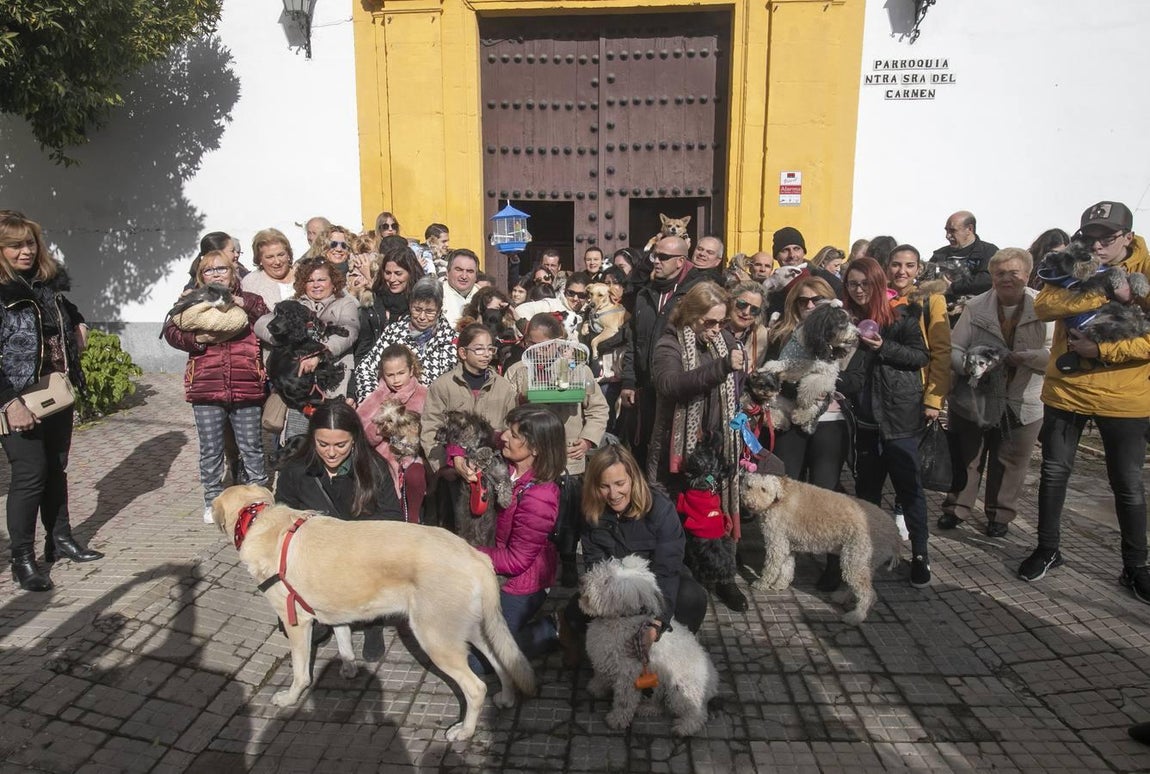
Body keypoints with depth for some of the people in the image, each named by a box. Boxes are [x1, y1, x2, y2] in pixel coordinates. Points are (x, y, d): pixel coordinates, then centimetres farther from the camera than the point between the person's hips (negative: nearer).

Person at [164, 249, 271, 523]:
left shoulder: (249, 300, 11)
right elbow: (170, 331, 2)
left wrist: (246, 306, -12)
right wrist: (196, 339, -16)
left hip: (247, 387, 0)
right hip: (206, 387, 0)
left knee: (252, 447, 8)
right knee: (210, 449, 9)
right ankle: (213, 500, 23)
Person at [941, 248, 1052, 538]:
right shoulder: (975, 307, -3)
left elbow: (1054, 354, -13)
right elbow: (953, 348, -4)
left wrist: (1020, 357, -29)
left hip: (1022, 405, -1)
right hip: (972, 400, 1)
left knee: (1010, 464, 14)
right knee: (965, 459, 13)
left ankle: (1000, 513, 33)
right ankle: (956, 508, 30)